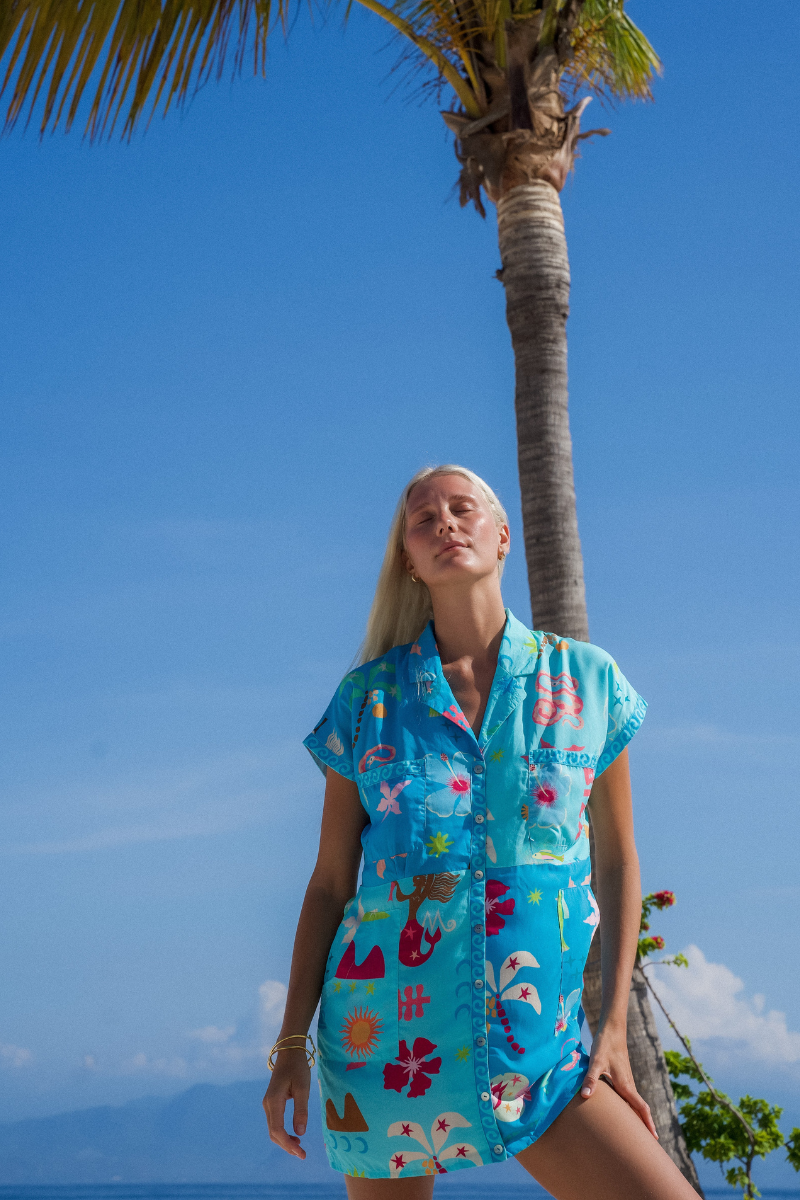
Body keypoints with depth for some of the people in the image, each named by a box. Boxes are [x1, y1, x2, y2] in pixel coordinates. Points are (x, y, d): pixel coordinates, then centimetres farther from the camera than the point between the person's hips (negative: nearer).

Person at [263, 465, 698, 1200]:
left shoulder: (586, 680, 3)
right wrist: (292, 1042, 3)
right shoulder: (369, 697, 2)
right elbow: (331, 882, 6)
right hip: (384, 1039, 0)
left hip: (538, 1047, 0)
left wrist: (614, 1027, 2)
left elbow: (618, 863, 8)